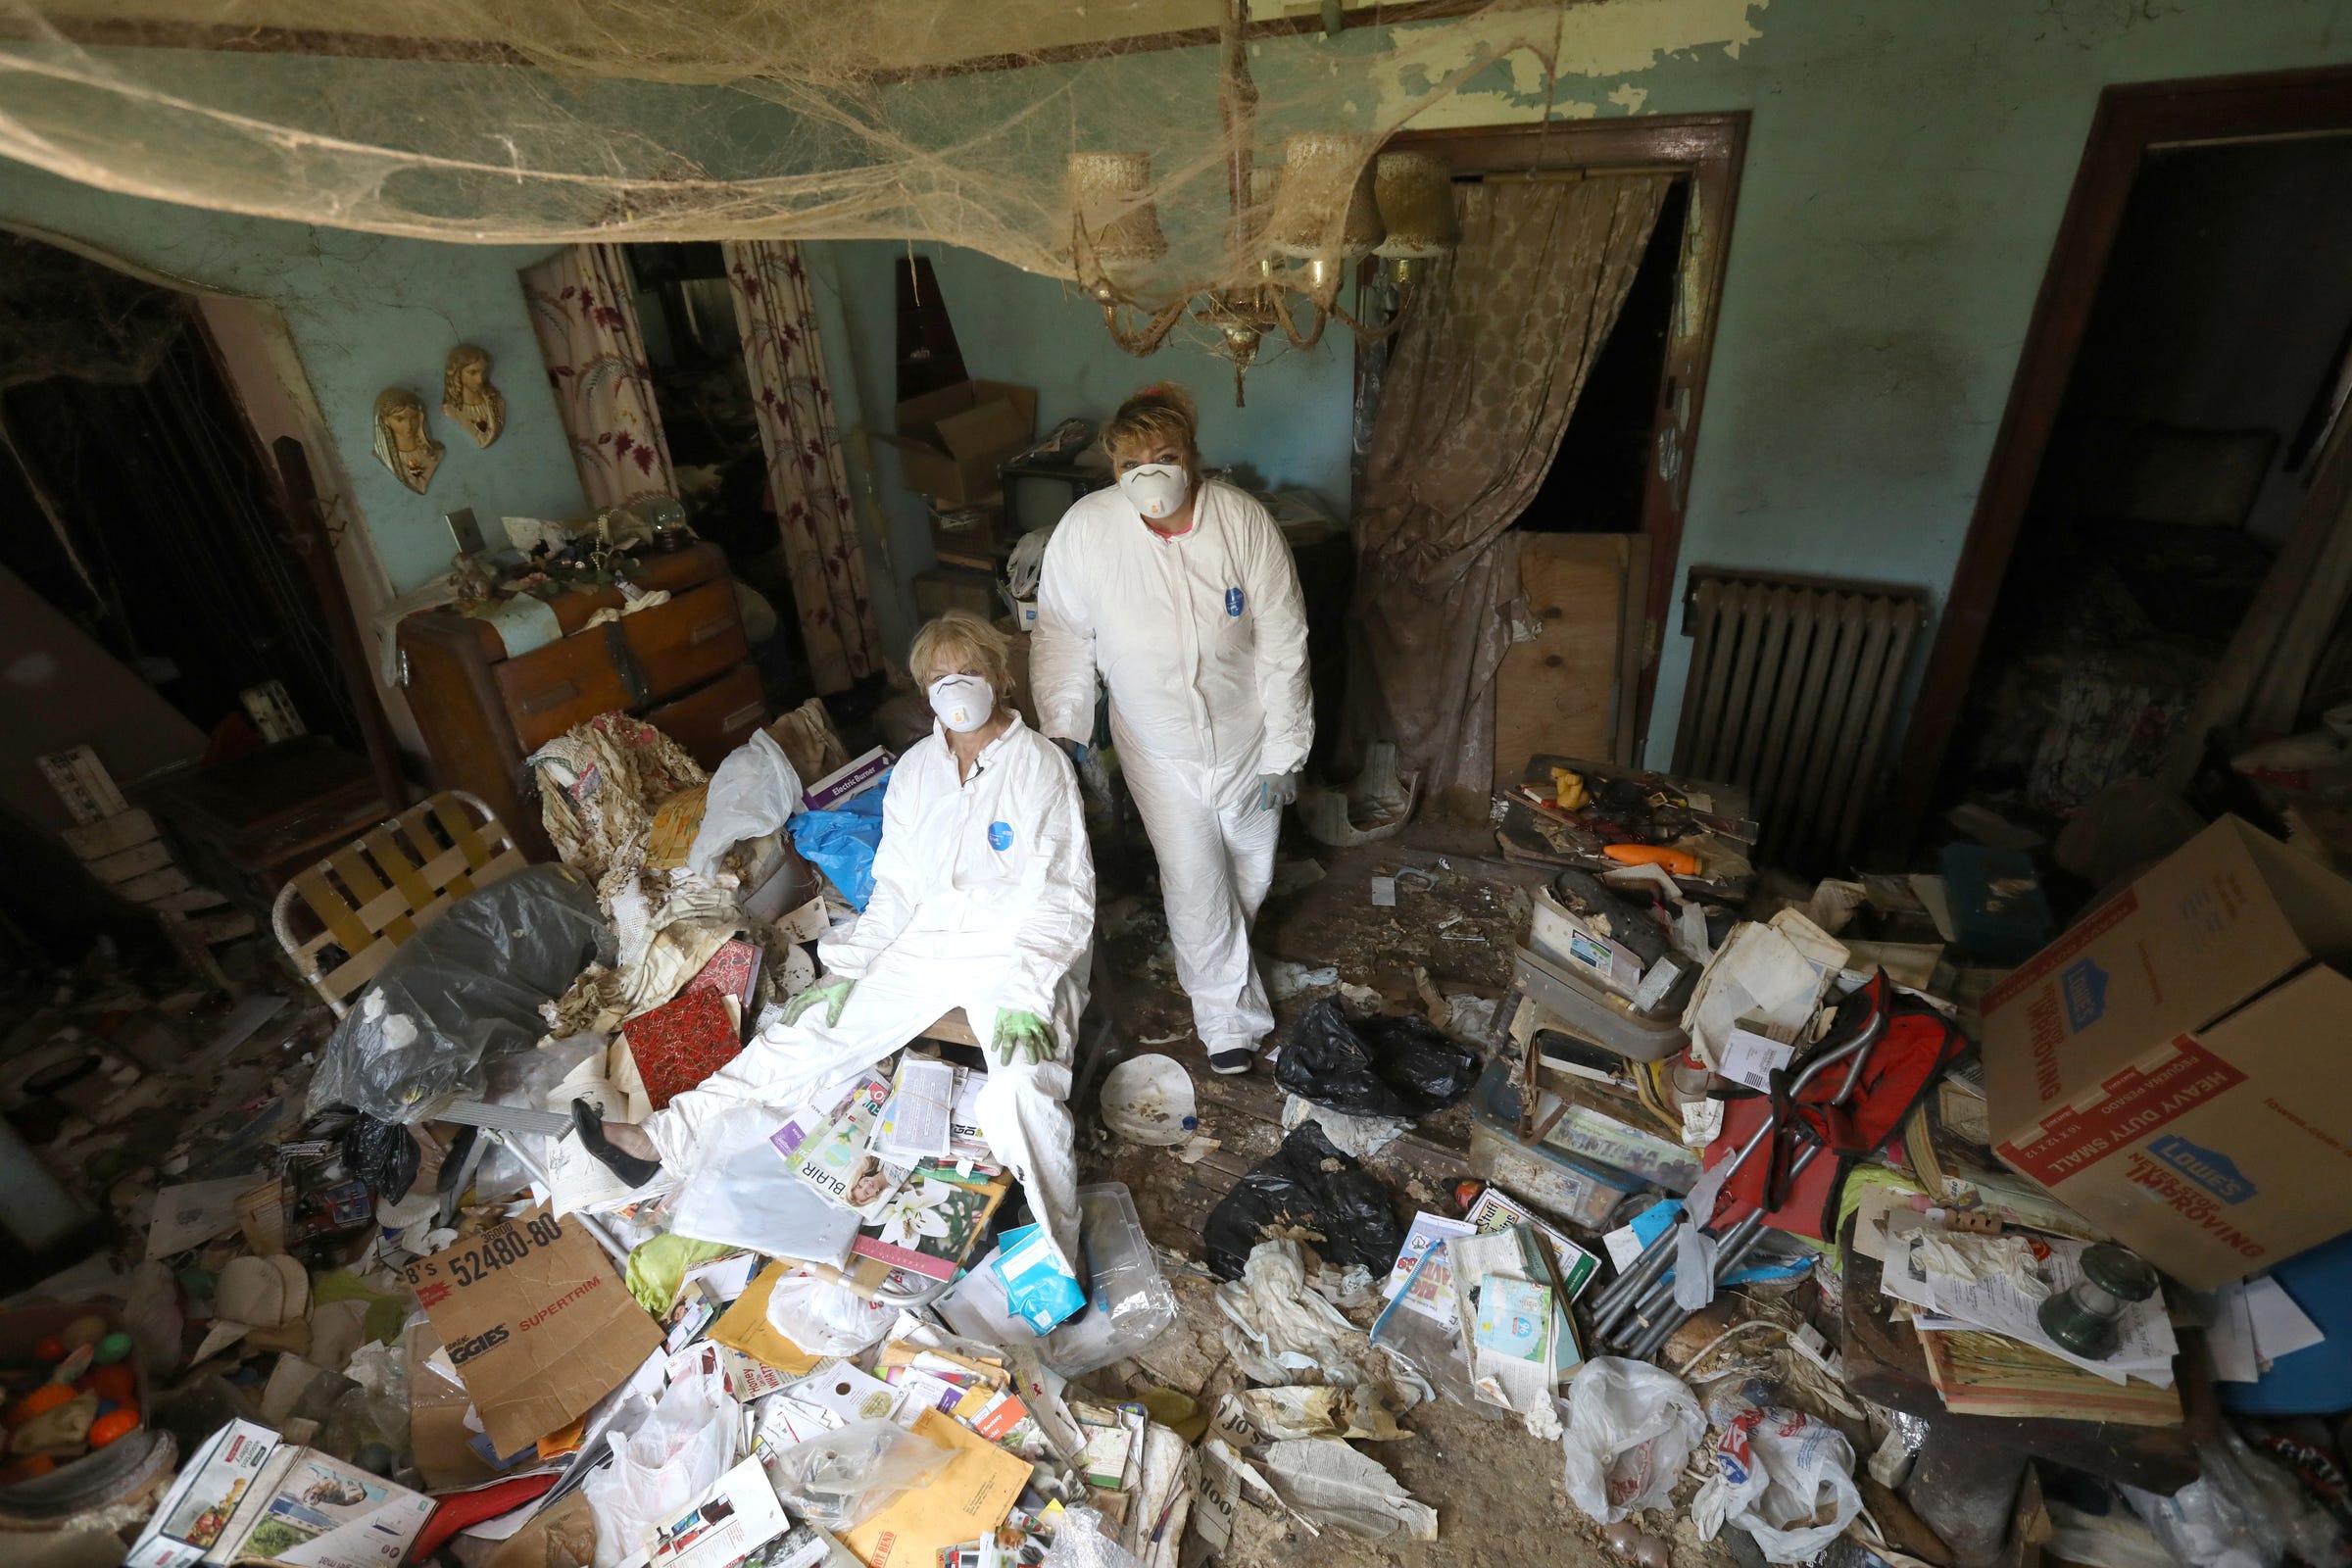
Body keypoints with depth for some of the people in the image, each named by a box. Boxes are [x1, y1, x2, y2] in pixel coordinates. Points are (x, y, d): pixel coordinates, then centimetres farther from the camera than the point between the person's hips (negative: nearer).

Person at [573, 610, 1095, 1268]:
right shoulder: (915, 768, 10)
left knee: (1018, 1094, -30)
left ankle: (1055, 1268, -24)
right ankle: (665, 1142, 5)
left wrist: (1027, 998, -22)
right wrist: (846, 970, 1)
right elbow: (895, 889, 13)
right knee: (808, 1033, -5)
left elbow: (1064, 898, -11)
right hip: (925, 943, 5)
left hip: (1017, 953, -5)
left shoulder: (1041, 765, -7)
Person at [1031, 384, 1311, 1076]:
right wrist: (1062, 731, -4)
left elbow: (1282, 646, -14)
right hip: (1159, 747, -1)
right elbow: (1062, 637, -5)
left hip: (1245, 736, 1)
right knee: (1193, 882, 6)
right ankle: (1229, 1014, 30)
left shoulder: (1246, 522, -20)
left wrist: (1282, 753, -11)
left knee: (1250, 868, 21)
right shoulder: (1085, 530, -19)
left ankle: (1224, 948, 57)